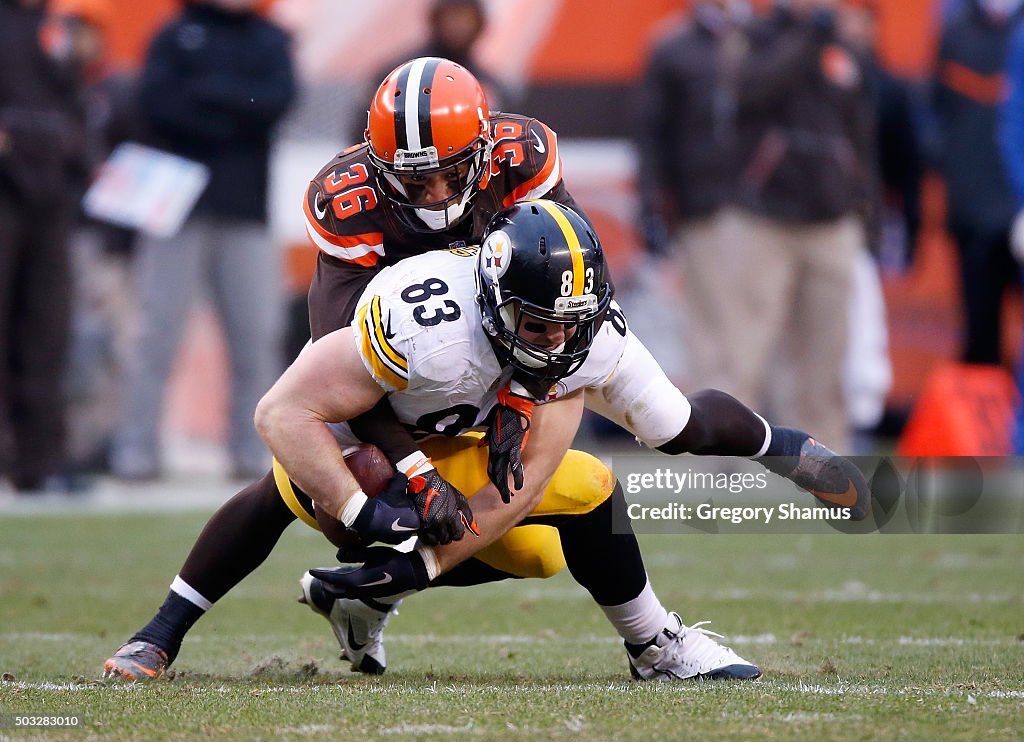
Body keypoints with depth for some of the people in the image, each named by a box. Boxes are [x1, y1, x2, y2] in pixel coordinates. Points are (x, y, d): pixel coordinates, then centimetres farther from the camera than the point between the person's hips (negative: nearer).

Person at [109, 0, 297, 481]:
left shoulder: (269, 40, 14)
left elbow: (279, 98, -5)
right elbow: (158, 103, -7)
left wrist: (209, 92, -11)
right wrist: (237, 117, -11)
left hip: (246, 209, 2)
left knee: (258, 333, -1)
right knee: (157, 329, -6)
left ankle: (254, 450, 5)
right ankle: (135, 450, -4)